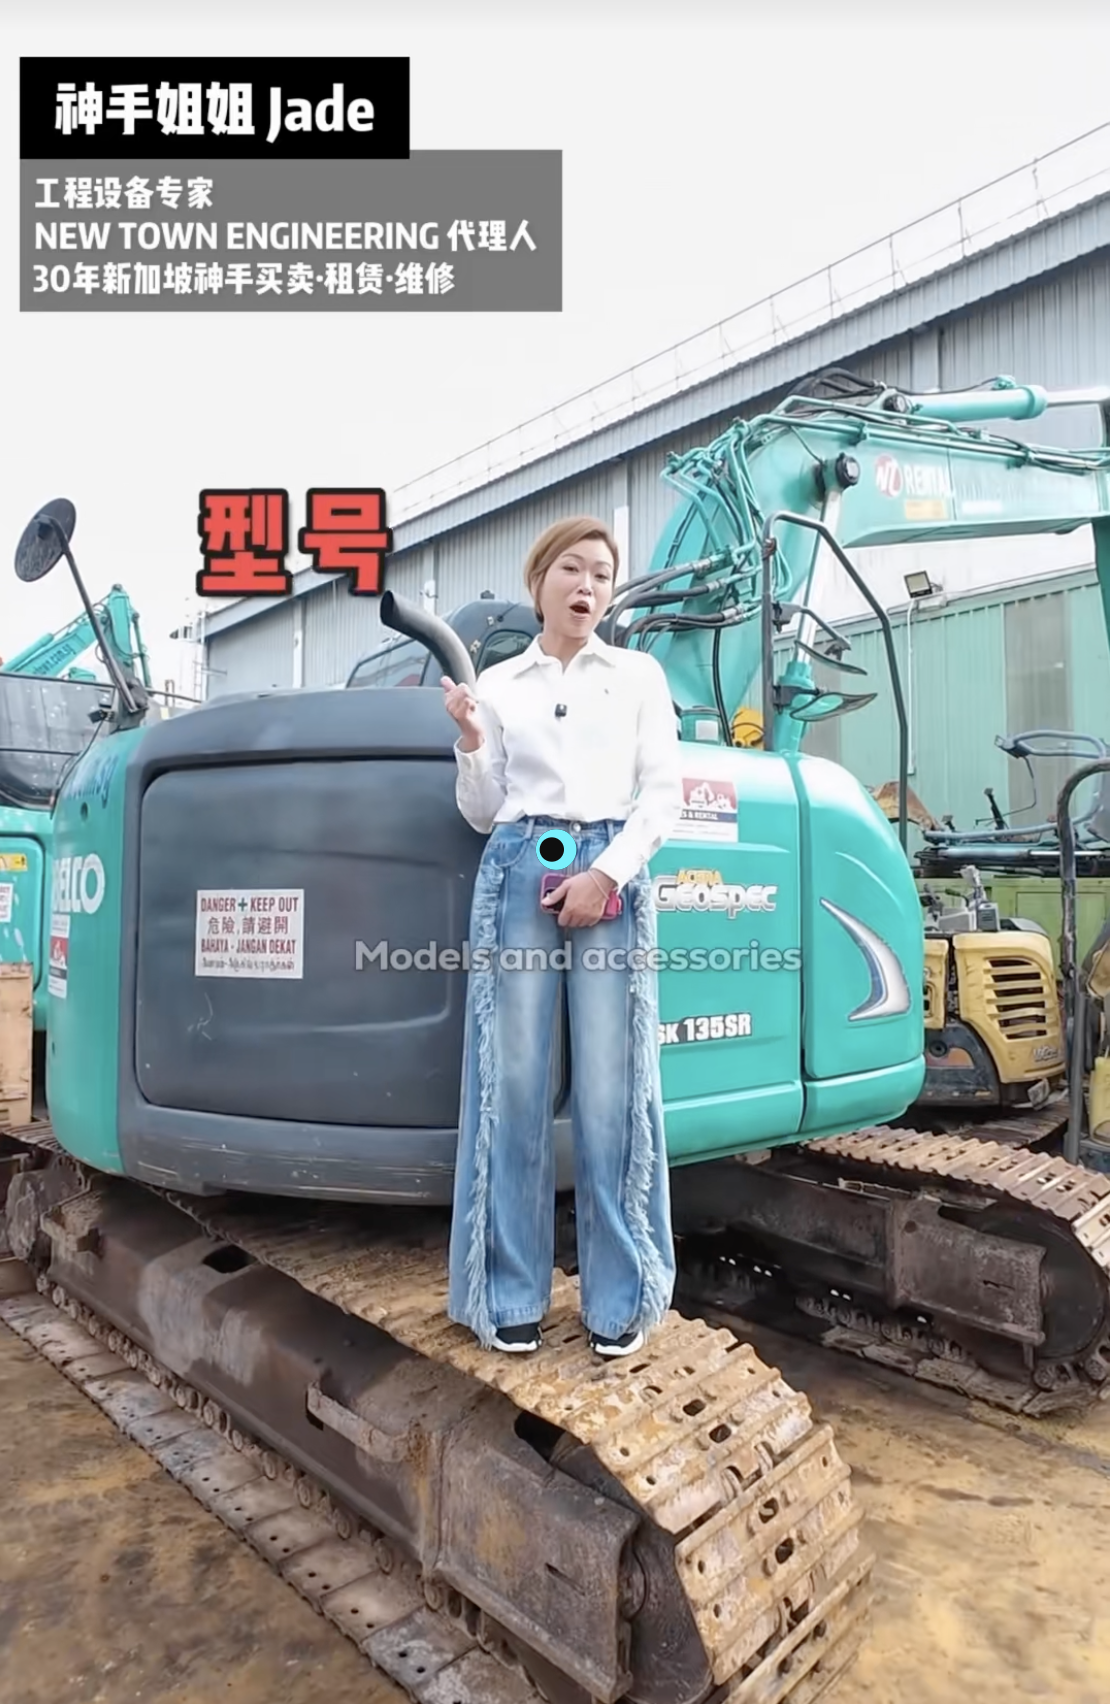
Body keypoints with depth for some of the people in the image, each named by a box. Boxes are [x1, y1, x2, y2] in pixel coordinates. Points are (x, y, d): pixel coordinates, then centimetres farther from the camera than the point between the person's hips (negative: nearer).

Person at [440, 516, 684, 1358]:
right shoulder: (498, 683, 14)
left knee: (610, 1092, -1)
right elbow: (483, 815, 13)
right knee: (513, 1085, 1)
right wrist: (471, 742, -4)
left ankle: (621, 1295, 13)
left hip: (613, 877, -1)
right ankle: (514, 1293, 13)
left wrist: (606, 872, -9)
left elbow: (662, 793, 4)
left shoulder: (639, 674, 13)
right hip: (518, 874, 1)